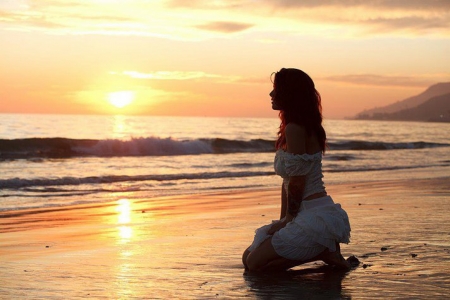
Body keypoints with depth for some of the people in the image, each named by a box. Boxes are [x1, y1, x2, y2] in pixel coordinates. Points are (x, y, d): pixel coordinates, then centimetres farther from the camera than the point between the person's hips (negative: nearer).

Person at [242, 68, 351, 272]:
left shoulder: (294, 129, -17)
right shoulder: (304, 127, 15)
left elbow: (297, 182, -17)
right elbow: (288, 181, 15)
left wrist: (289, 218, -4)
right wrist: (283, 220, 12)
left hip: (315, 216, -10)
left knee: (254, 263, -9)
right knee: (248, 256, 14)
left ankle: (323, 252, -5)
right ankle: (324, 248, 10)